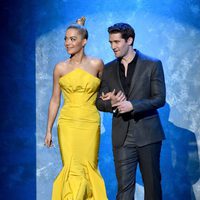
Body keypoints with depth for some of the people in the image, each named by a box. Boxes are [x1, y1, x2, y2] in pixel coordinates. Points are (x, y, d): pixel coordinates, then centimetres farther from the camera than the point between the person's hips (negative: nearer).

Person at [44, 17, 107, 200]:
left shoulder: (97, 64, 0)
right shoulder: (60, 68, 4)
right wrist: (49, 130, 9)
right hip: (68, 123, 0)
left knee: (89, 169, 4)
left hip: (90, 123, 0)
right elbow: (55, 100, 9)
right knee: (73, 170, -5)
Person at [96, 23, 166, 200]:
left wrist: (132, 105, -18)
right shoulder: (108, 70, 10)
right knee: (124, 185, -3)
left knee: (152, 183, 7)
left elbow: (160, 99, -6)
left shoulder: (153, 65, 0)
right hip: (122, 137, 2)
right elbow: (100, 102, 12)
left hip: (147, 134, -2)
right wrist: (111, 103, -11)